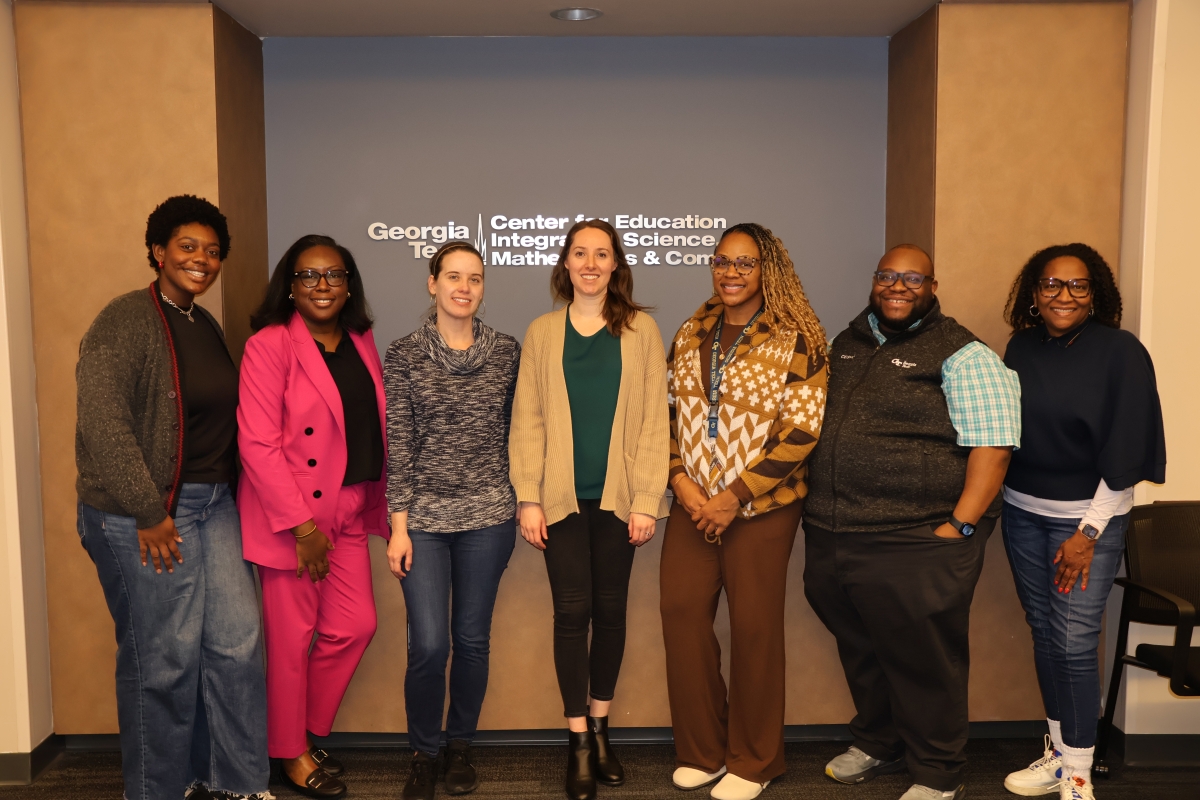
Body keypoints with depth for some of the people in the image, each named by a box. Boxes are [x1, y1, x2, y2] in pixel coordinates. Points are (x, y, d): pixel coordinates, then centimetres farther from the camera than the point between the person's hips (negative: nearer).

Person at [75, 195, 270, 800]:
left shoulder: (205, 326, 13)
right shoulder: (125, 321, -12)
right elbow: (102, 424, -20)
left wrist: (220, 491, 11)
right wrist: (149, 513, -19)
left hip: (212, 505, 8)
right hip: (145, 517, -7)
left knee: (237, 641, 9)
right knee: (163, 659, 4)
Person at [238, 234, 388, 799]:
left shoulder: (361, 342, 7)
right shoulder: (270, 345, -12)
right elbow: (257, 445, -17)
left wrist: (377, 506, 8)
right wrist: (302, 527, -17)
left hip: (348, 513, 6)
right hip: (290, 518, -6)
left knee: (355, 626, 10)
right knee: (293, 638, 6)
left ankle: (306, 732, 32)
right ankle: (291, 754, 27)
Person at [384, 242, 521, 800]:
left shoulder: (507, 352, 4)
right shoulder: (404, 355, -1)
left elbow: (516, 433, 10)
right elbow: (397, 445, -3)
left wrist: (524, 502, 8)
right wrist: (399, 527, -5)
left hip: (488, 517, 1)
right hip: (424, 517, -1)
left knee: (472, 639, 8)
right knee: (428, 644, -3)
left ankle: (460, 747, 30)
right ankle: (423, 753, 21)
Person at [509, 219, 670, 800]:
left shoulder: (640, 331, 3)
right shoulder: (542, 333, 5)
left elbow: (653, 418, 0)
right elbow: (527, 420, 2)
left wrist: (647, 499, -5)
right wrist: (528, 498, -4)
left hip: (617, 496, 0)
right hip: (562, 496, 0)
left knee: (610, 608, 8)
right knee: (572, 611, 1)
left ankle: (600, 730, 25)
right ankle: (579, 743, 14)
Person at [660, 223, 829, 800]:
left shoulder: (795, 340, -8)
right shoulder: (690, 335, 9)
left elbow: (801, 430, -12)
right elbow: (669, 412, 10)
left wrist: (735, 497, -15)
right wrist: (679, 479, -5)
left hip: (760, 508, -4)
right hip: (693, 505, 5)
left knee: (754, 626, 3)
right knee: (681, 612, 4)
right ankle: (700, 750, 23)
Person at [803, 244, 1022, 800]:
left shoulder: (962, 356, -7)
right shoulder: (846, 344, 13)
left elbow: (992, 448, -12)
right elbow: (815, 423, 21)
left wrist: (959, 527, -18)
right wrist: (815, 505, 14)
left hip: (915, 546, -6)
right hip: (831, 539, 6)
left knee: (922, 662, 7)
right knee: (860, 652, 20)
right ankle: (876, 744, 43)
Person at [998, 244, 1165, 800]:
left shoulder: (1121, 352, -11)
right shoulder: (1021, 348, 3)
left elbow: (1125, 452, -12)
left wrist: (1088, 532, -13)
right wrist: (997, 497, 4)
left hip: (1089, 514, -4)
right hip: (1022, 510, 5)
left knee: (1074, 641, -4)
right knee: (1043, 632, 11)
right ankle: (1057, 754, 26)